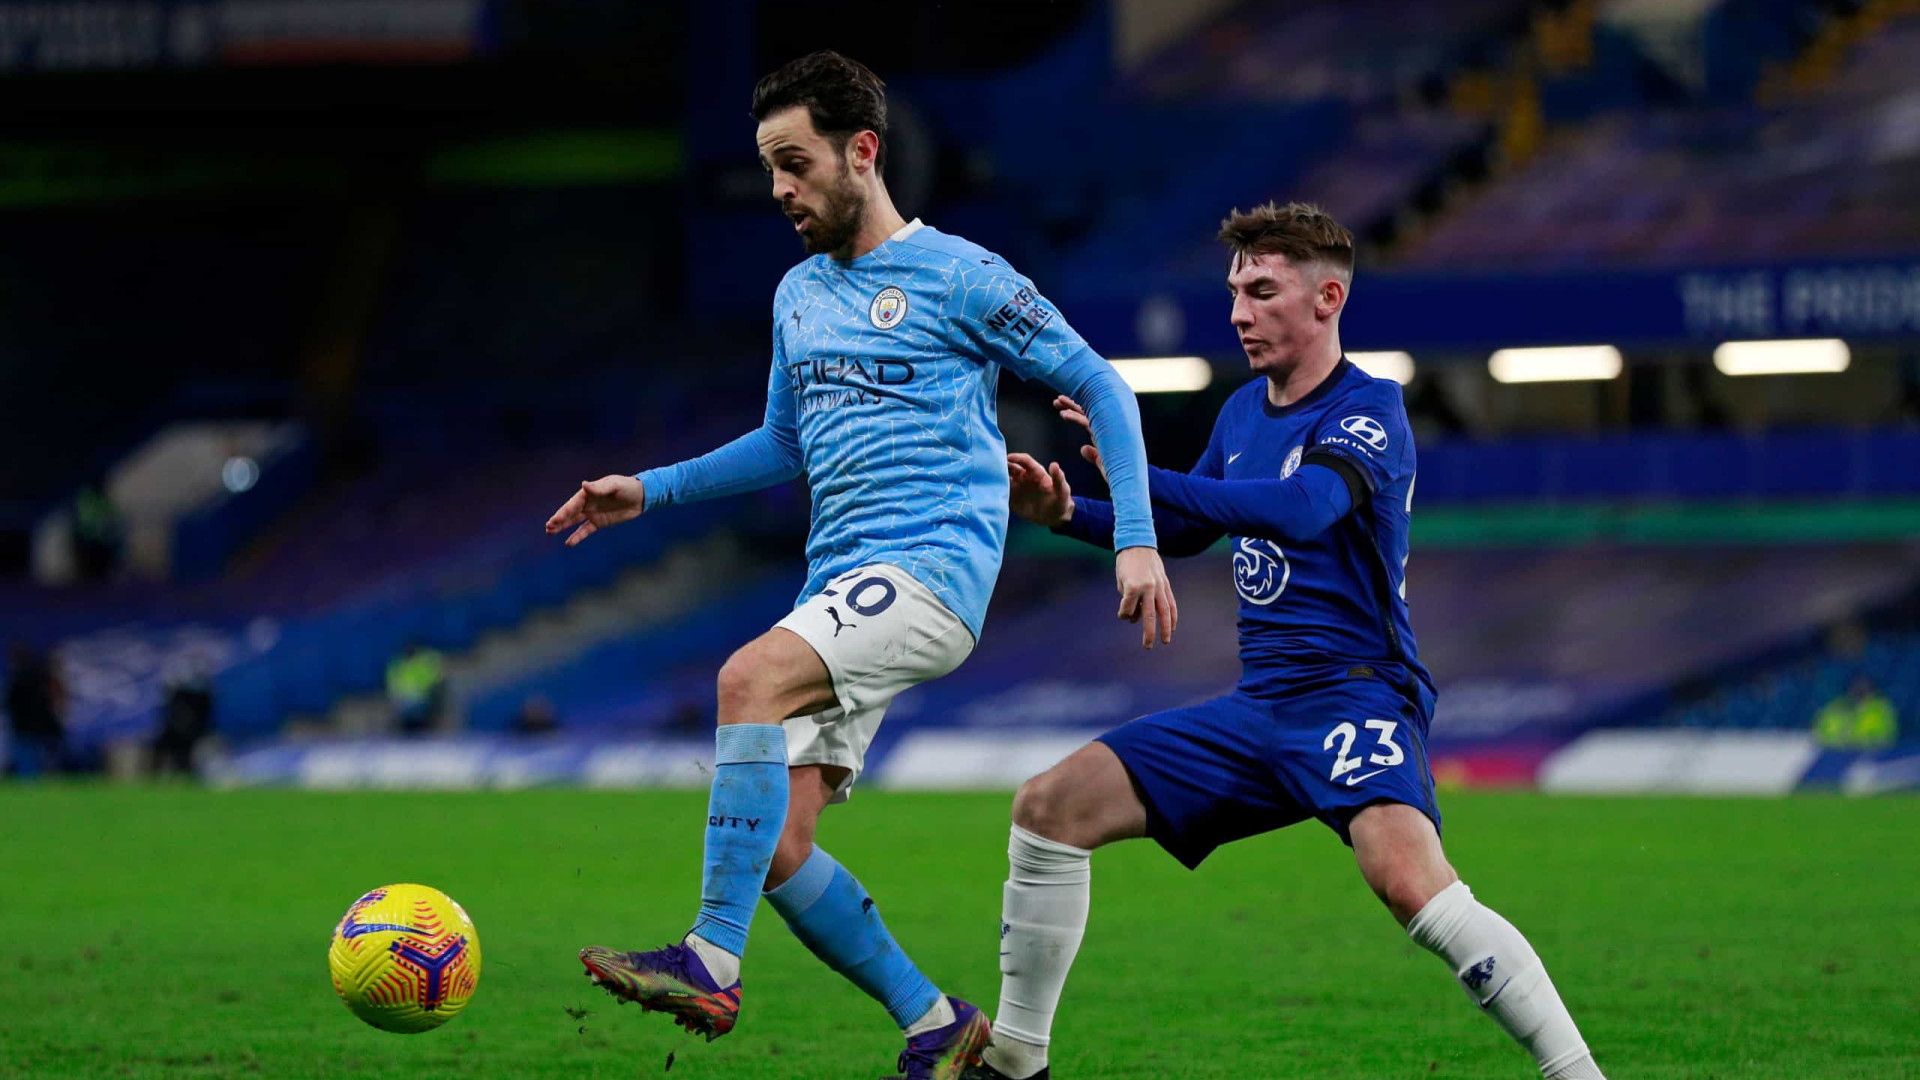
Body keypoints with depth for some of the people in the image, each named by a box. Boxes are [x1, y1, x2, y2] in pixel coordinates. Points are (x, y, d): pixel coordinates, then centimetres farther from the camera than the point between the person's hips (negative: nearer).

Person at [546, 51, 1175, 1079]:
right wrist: (649, 490, 23)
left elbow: (1098, 386, 1)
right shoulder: (798, 295, 19)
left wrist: (1136, 540, -8)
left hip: (932, 564, -8)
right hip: (837, 583, 8)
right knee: (773, 844, -5)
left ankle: (711, 963, -33)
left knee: (750, 676, -32)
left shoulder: (958, 276, -2)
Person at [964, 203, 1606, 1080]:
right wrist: (1068, 514, 13)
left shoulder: (1370, 412, -10)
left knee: (1407, 879, -35)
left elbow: (1299, 508, -30)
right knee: (1050, 805, 0)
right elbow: (1187, 531, 30)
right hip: (1259, 705, 8)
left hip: (1355, 695, -8)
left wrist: (1139, 475, -34)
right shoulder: (1243, 412, 15)